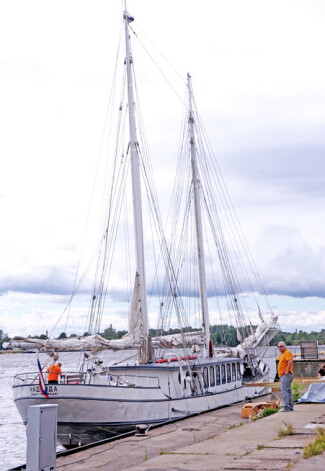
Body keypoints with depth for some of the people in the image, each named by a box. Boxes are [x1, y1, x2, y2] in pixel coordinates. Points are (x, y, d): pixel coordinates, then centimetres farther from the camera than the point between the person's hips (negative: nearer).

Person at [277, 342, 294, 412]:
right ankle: (290, 407, 15)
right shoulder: (283, 354, 21)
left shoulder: (287, 353, -11)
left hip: (286, 375, -11)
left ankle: (286, 407, -17)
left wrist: (287, 371, -22)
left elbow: (290, 362, -25)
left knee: (284, 391, -15)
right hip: (283, 375, 11)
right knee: (288, 391, 11)